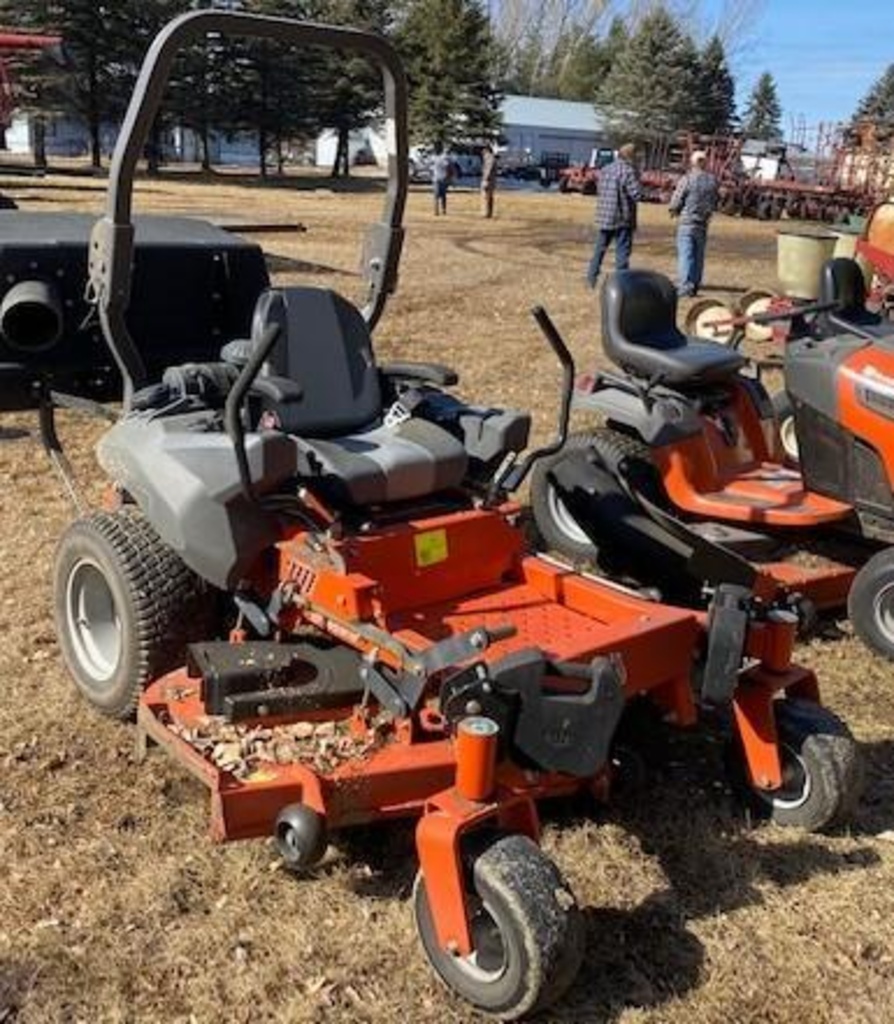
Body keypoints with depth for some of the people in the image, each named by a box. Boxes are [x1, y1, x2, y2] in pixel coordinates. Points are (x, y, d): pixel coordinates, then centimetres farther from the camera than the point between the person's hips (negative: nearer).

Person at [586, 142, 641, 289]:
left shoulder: (605, 170, 6)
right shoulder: (628, 171, -14)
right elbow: (636, 195, -19)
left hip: (604, 217, 6)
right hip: (622, 219, -6)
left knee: (600, 248, 17)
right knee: (622, 251, 1)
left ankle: (591, 278, 21)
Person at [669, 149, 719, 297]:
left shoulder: (687, 179, -13)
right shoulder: (712, 180, 3)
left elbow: (675, 203, -10)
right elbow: (714, 203, 9)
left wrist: (674, 210, 10)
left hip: (687, 223, -5)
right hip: (703, 224, 5)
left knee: (685, 254, -5)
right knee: (699, 255, 13)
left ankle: (686, 285, -11)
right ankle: (695, 284, 19)